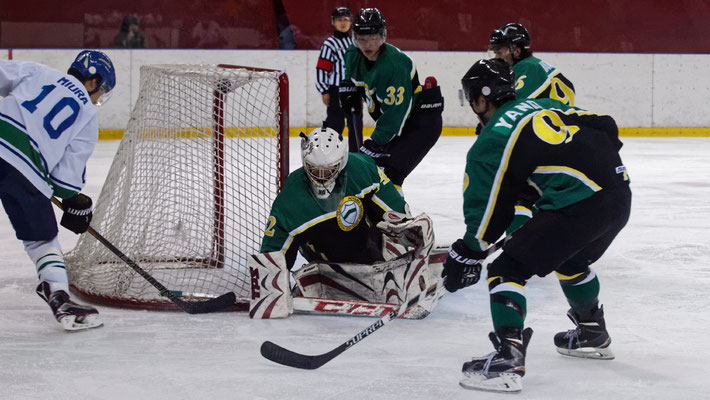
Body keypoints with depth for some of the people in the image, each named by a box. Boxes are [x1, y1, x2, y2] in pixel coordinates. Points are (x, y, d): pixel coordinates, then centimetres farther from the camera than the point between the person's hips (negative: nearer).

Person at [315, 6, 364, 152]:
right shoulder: (329, 44, -6)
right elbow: (321, 69, -9)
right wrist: (324, 91, -12)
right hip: (336, 89, -6)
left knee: (356, 123, 11)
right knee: (335, 123, -9)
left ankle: (356, 153, 21)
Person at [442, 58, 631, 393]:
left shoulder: (491, 142, 1)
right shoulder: (544, 105, 20)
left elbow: (487, 210, 2)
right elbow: (605, 127, 17)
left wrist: (468, 255, 13)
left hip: (578, 209, -8)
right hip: (620, 197, 8)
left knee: (508, 268, -2)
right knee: (570, 260, 35)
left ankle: (508, 357, -15)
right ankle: (593, 334, 51)